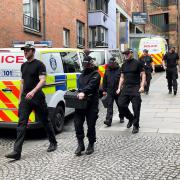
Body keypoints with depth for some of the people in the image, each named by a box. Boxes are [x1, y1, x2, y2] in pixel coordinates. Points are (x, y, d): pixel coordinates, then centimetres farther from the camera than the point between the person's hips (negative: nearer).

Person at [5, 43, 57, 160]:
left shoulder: (39, 65, -6)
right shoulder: (23, 66, 15)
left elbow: (43, 80, -17)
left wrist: (33, 91, -32)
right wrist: (20, 97, 19)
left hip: (37, 98, -6)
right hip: (25, 99, 6)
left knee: (45, 121, 8)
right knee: (22, 124, -3)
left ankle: (53, 143, 29)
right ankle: (17, 152, -5)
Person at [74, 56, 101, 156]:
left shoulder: (96, 74, -3)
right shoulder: (83, 73, 22)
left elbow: (91, 85, -21)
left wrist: (83, 92, -36)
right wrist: (79, 93, 12)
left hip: (92, 103, -6)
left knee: (91, 125, 2)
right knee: (78, 124, -1)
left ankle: (91, 145, 17)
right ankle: (80, 145, 11)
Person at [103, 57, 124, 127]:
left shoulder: (119, 70, -6)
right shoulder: (107, 70, 8)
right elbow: (104, 81, 12)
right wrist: (104, 90, 9)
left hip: (118, 91, -3)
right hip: (110, 92, 3)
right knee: (109, 105, -4)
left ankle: (121, 118, 30)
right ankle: (108, 120, -8)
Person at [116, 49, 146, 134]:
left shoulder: (137, 63, -1)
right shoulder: (124, 65, 15)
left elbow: (143, 75, -2)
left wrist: (142, 86, -13)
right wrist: (119, 88, 12)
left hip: (135, 88, -5)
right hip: (125, 88, 5)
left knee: (136, 108, -3)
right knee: (121, 105, -2)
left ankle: (136, 126, 10)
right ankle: (131, 118, 23)